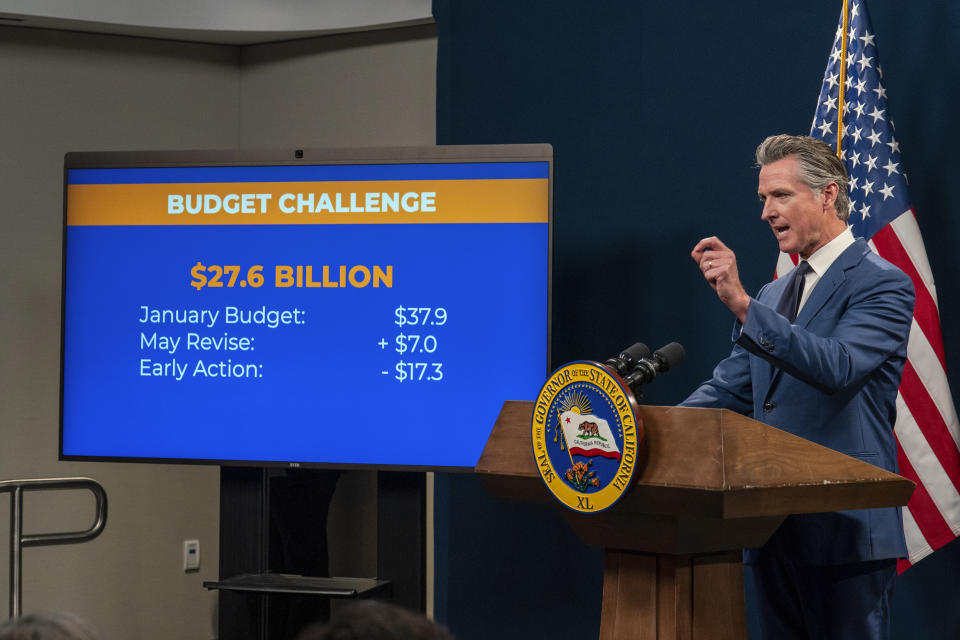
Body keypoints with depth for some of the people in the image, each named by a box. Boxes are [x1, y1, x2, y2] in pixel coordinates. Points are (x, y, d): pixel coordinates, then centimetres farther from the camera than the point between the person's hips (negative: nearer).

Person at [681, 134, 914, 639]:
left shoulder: (882, 285, -7)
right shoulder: (773, 294, 18)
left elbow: (837, 367, -24)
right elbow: (731, 388, 17)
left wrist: (742, 304, -30)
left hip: (846, 528, -8)